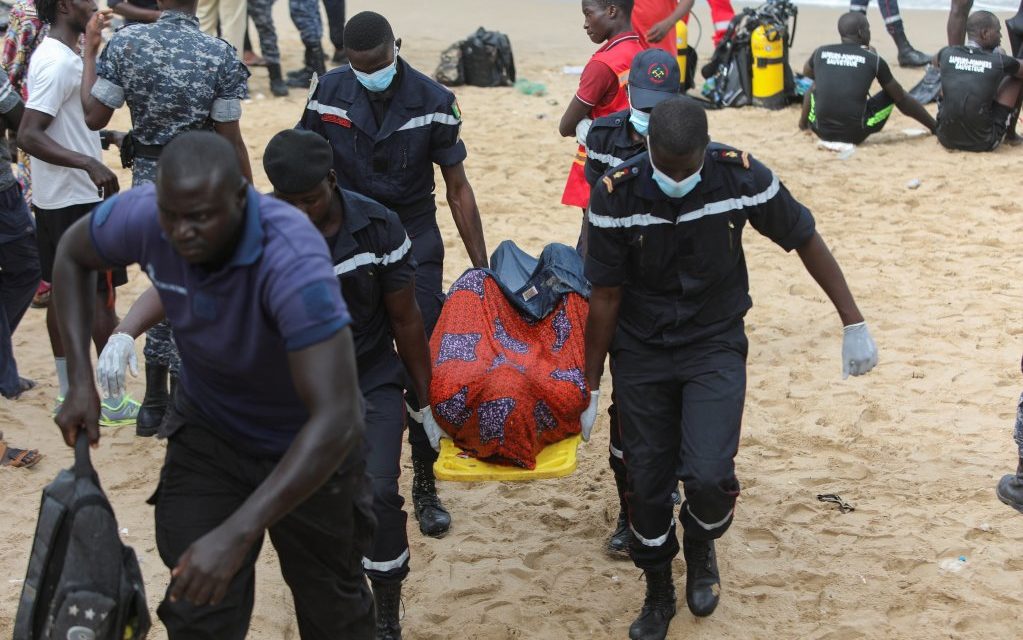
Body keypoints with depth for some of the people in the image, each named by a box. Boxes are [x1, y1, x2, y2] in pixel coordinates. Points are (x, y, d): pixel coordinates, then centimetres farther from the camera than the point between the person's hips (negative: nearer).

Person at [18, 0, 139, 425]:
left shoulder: (55, 54, 10)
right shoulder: (60, 61, -21)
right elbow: (28, 135, -28)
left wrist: (107, 137, 24)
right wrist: (89, 163, -33)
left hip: (53, 199, 10)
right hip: (79, 200, -10)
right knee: (101, 297, -2)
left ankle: (68, 392, 22)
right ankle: (113, 402, 6)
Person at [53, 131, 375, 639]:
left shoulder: (293, 260, -39)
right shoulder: (141, 215, -24)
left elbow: (337, 420, -43)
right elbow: (72, 255, 1)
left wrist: (237, 535, -47)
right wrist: (81, 379, -8)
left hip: (308, 444, -3)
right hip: (207, 429, 3)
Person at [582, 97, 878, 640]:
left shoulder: (741, 177, -19)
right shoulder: (616, 195, -19)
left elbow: (805, 239, -4)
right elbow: (605, 295, -9)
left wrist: (854, 323, -2)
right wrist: (590, 387, -3)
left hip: (714, 345, 0)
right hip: (640, 351, 1)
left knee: (708, 476, -15)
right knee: (646, 482, 5)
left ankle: (701, 549, 21)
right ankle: (658, 595, 30)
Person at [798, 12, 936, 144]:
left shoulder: (820, 52, 7)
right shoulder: (874, 59, 1)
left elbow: (807, 73, 34)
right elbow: (901, 97, 11)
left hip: (823, 132, 3)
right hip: (855, 135, -2)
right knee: (893, 93, 23)